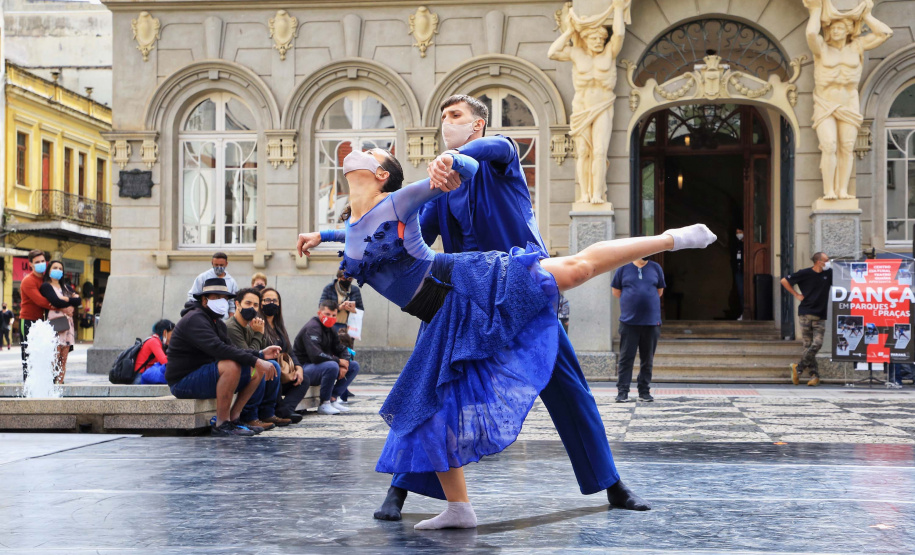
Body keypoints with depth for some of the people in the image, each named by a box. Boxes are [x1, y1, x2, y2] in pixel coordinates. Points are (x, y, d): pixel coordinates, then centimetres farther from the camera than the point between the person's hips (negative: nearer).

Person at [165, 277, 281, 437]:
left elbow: (231, 350, 15)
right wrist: (255, 361, -34)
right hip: (183, 381, -10)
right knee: (231, 366, -34)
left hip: (203, 376, 10)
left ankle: (233, 418, -2)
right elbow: (218, 349, -31)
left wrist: (260, 355, -1)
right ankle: (221, 425, -27)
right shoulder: (194, 320, -17)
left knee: (257, 371, 4)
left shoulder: (218, 323, 17)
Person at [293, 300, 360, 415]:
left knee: (354, 366, 3)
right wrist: (338, 361, -19)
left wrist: (344, 365, -9)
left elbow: (341, 350, 14)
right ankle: (324, 404, -22)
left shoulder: (329, 329, 13)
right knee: (332, 366, -37)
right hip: (304, 368, -10)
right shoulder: (312, 328, -18)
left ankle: (334, 398, -7)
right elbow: (316, 356, -30)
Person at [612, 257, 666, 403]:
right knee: (626, 357, -2)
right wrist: (631, 300, 7)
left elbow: (660, 291, 16)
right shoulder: (624, 268, 3)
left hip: (651, 321, 2)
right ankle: (622, 391, 0)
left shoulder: (655, 268, 7)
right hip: (629, 321, -2)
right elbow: (616, 291, 10)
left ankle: (644, 391, 14)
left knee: (647, 359, 6)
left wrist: (648, 301, 11)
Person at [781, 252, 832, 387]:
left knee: (817, 344, -10)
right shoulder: (805, 274, -2)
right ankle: (814, 375, 5)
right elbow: (784, 281, 5)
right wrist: (796, 295, 2)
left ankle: (798, 368, 2)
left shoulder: (829, 273, 8)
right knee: (808, 345, -3)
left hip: (820, 316, 3)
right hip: (806, 314, -3)